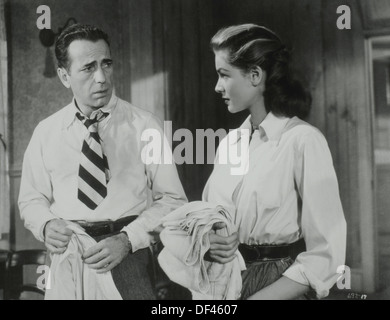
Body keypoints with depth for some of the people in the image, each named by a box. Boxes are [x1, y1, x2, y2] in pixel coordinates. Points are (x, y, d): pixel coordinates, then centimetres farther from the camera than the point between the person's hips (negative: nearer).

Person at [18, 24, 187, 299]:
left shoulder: (143, 126, -2)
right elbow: (32, 199, 13)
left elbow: (172, 200, -4)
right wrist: (46, 225, -8)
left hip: (128, 255, -1)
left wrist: (127, 239, -17)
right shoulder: (46, 132, 6)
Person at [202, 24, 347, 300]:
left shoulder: (304, 140, -15)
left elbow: (325, 254, -17)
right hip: (226, 276, 5)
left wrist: (260, 296, -21)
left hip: (283, 284, -5)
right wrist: (207, 243, -10)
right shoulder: (229, 142, 3)